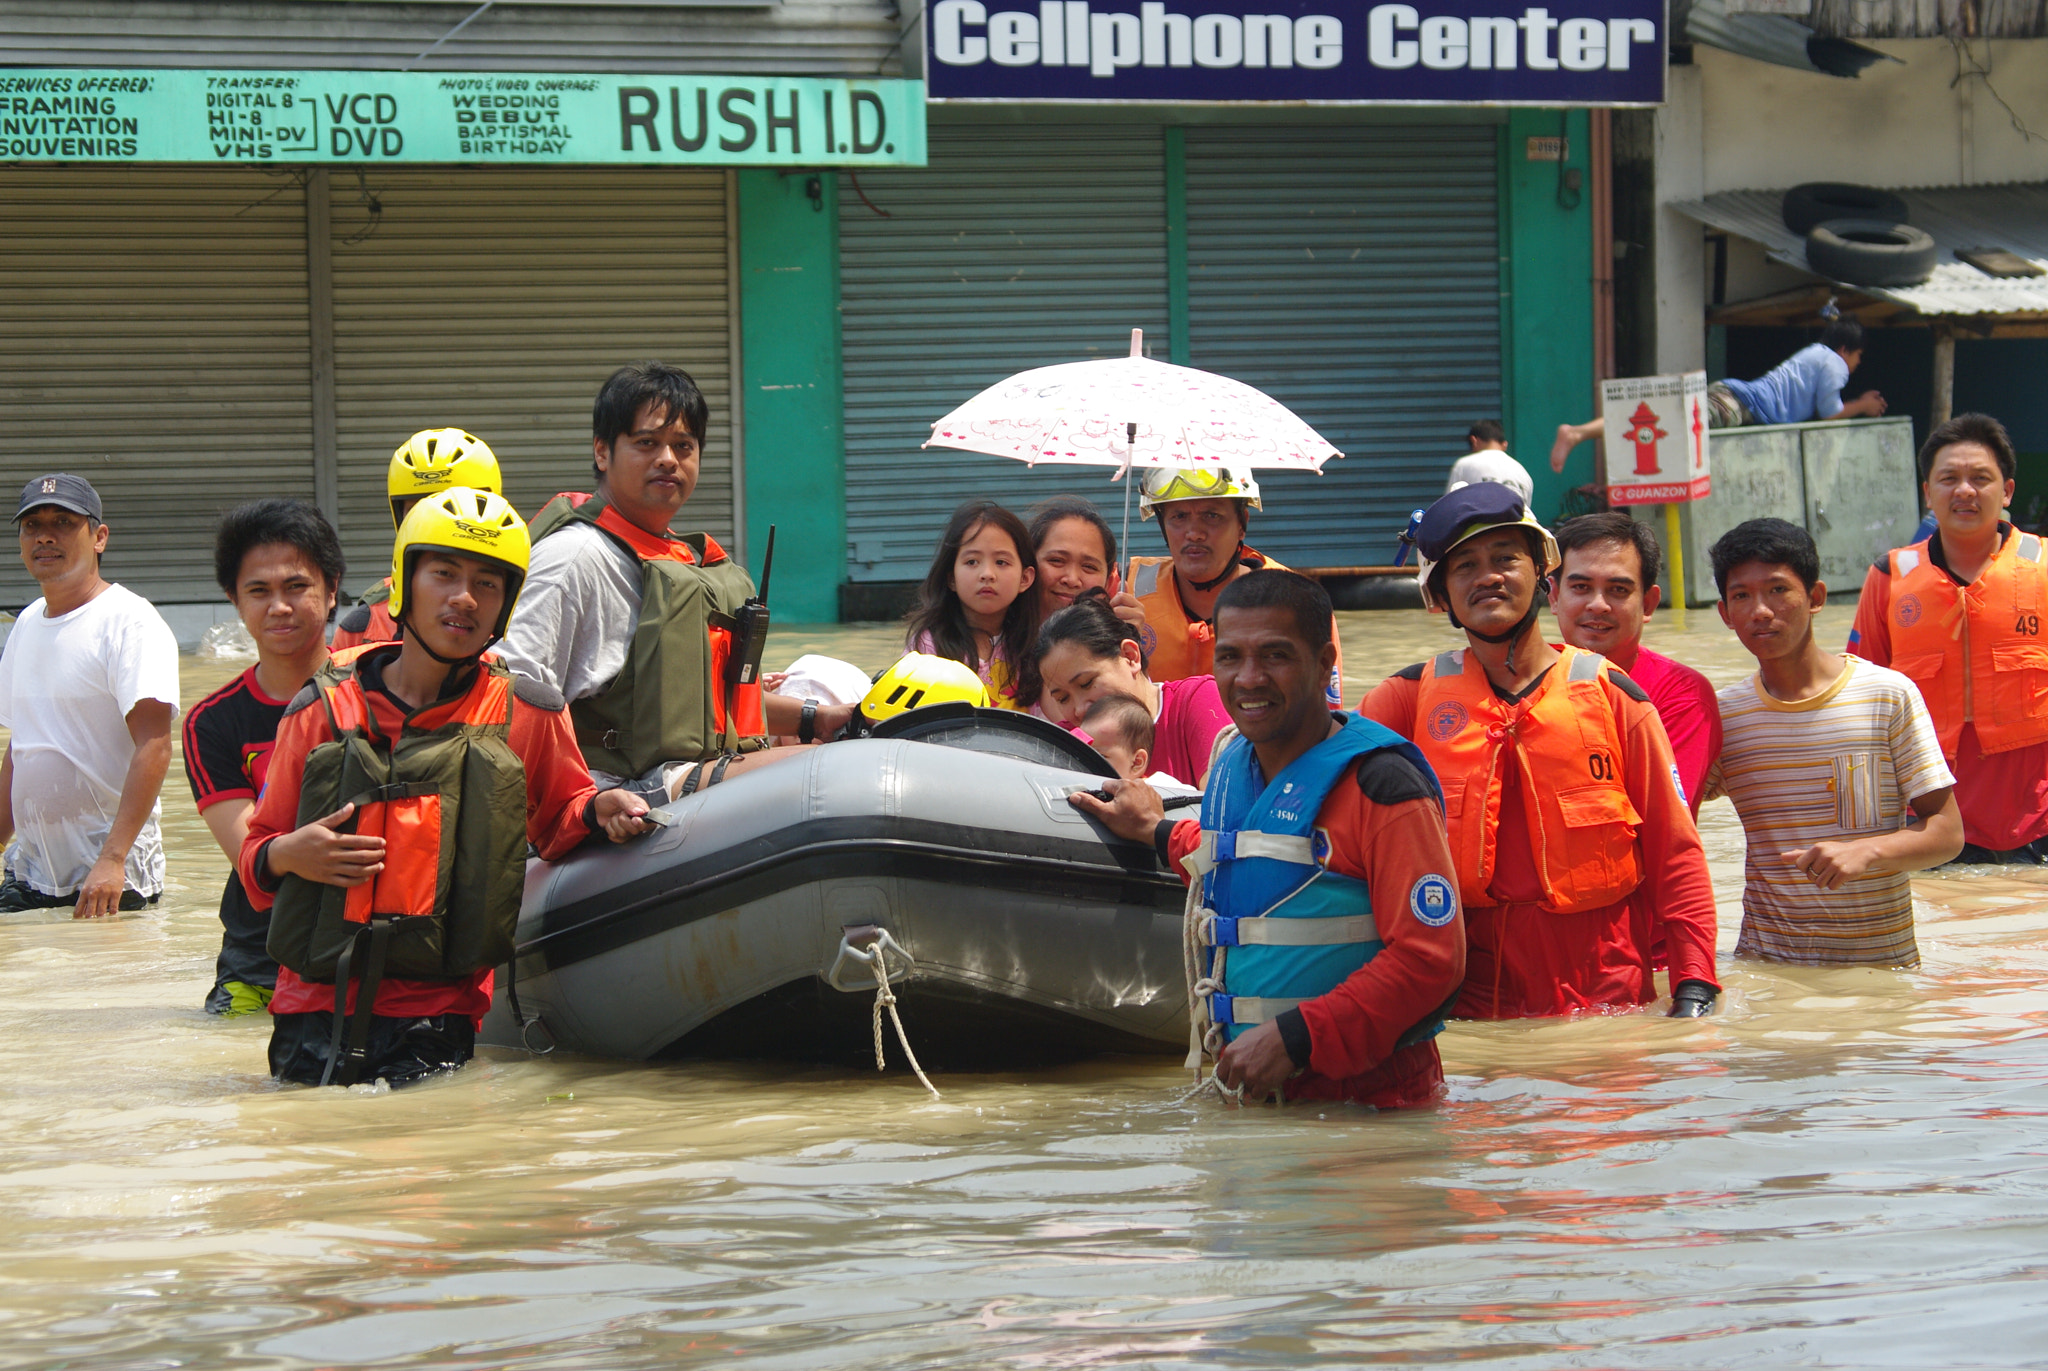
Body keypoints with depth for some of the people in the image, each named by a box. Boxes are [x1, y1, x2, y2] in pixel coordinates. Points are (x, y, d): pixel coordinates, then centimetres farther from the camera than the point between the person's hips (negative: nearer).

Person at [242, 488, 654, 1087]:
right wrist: (287, 855, -7)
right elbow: (256, 855, 15)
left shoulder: (528, 715, 7)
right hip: (316, 1008, 0)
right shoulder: (323, 712, 8)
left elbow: (556, 816, 24)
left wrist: (599, 811, 3)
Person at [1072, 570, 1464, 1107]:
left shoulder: (1377, 785, -11)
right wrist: (1157, 833, 42)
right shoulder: (1231, 768, 14)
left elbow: (1430, 957, -18)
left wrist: (1294, 1039, -20)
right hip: (1246, 1092, 7)